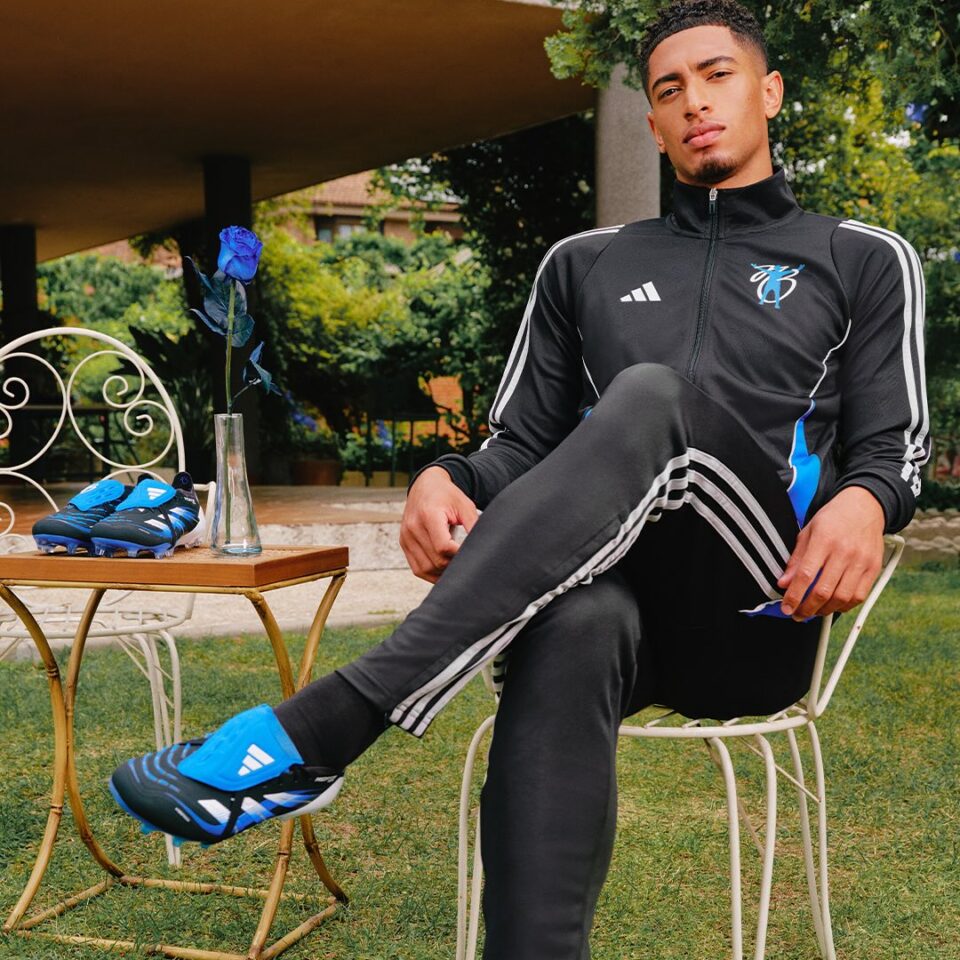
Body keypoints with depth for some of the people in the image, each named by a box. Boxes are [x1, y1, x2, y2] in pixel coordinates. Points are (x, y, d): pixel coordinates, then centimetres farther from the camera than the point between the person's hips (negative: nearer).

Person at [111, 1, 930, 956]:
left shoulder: (865, 260, 18)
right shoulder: (585, 263, 25)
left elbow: (893, 443, 9)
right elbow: (522, 444, 19)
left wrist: (865, 499, -16)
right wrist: (447, 479, -5)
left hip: (757, 617, -1)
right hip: (609, 587, 2)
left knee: (656, 400, -33)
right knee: (576, 629, -40)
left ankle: (314, 730, -42)